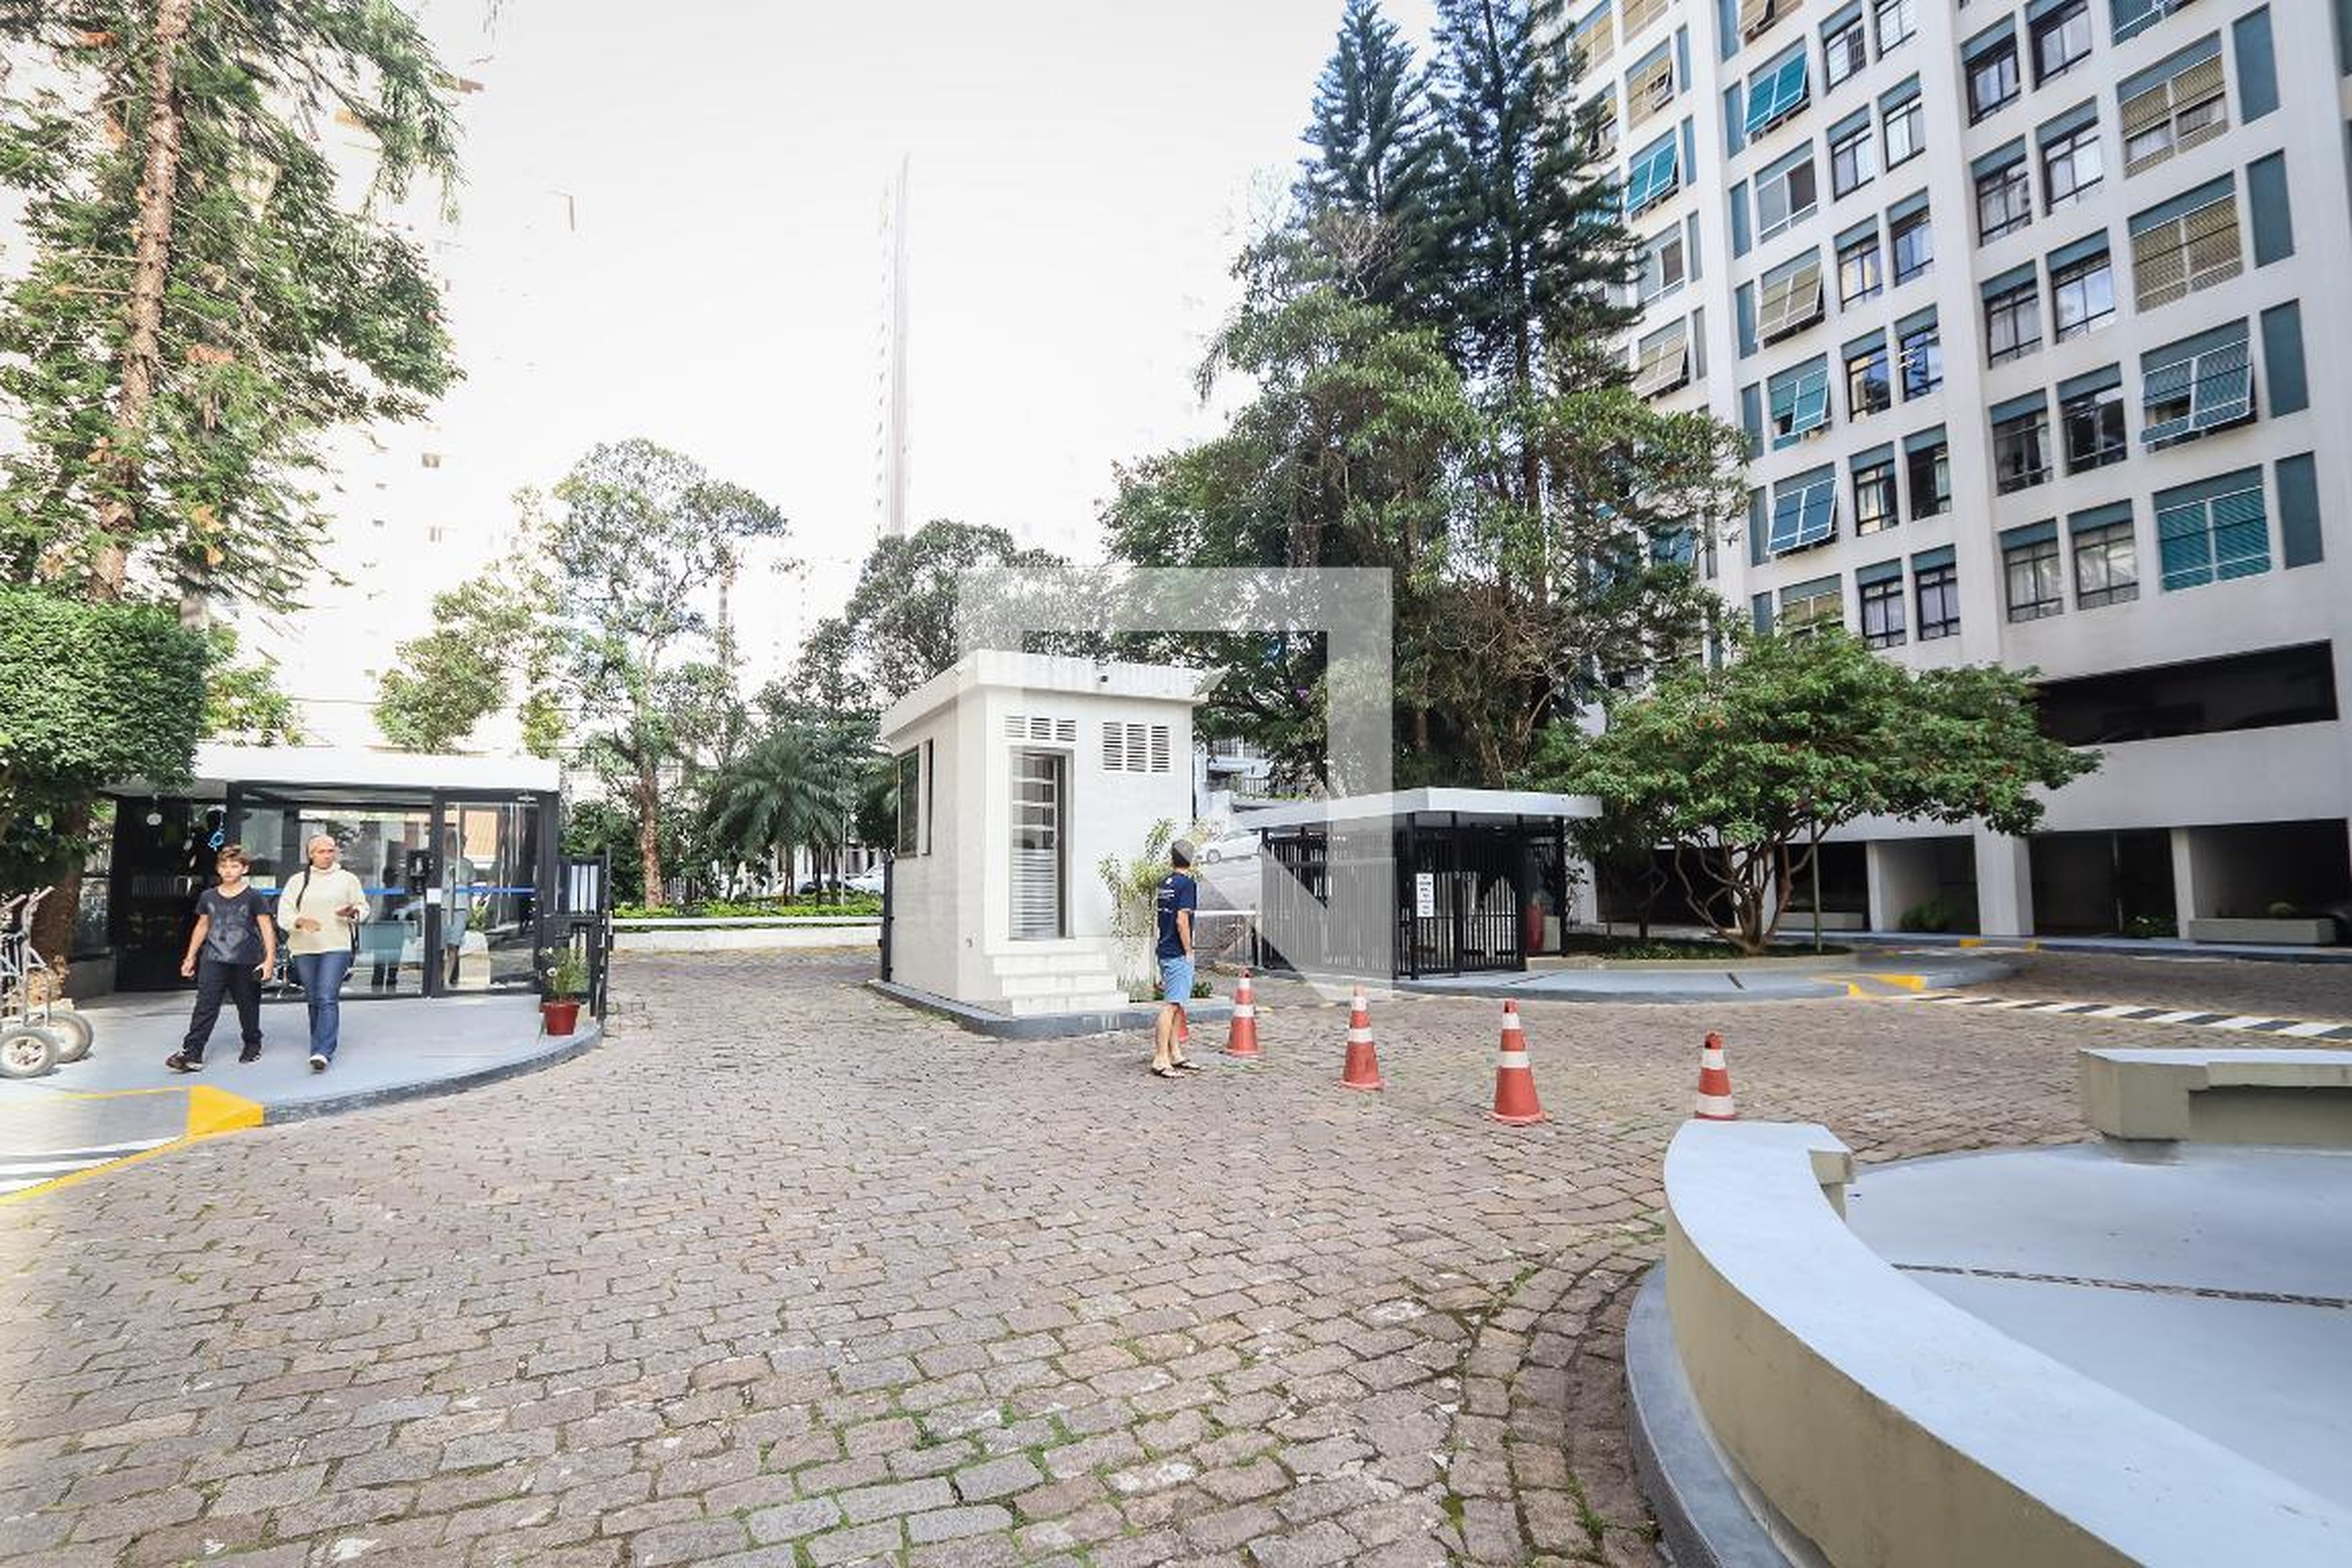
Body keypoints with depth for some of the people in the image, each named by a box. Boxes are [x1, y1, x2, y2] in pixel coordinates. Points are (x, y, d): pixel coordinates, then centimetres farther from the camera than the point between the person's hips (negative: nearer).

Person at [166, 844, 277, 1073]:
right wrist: (190, 957, 19)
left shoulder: (254, 897, -3)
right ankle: (192, 1054, -8)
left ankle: (253, 1045, 25)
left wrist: (270, 959, -13)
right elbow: (202, 927, 19)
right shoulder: (208, 897, 9)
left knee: (248, 1007, 9)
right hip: (213, 960, 3)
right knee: (205, 1006, -7)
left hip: (245, 962, -3)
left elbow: (266, 928, -5)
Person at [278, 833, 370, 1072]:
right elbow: (283, 914, 3)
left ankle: (322, 1052, -18)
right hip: (304, 948, 3)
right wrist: (301, 921, -18)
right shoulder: (297, 881, 9)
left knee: (328, 999, -13)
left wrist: (353, 913, -10)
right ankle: (324, 1043, 26)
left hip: (337, 947, -3)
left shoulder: (347, 879, 8)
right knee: (313, 1000, 11)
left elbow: (364, 907, 13)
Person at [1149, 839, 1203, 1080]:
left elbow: (1155, 908, 25)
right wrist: (1189, 952, -12)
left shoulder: (1164, 882, 10)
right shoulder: (1187, 883, -12)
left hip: (1164, 951, 9)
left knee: (1176, 1005, 16)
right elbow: (1182, 920, -18)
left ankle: (1175, 1054, 23)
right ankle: (1161, 1060, -8)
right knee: (1171, 1005, -8)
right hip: (1178, 954, -9)